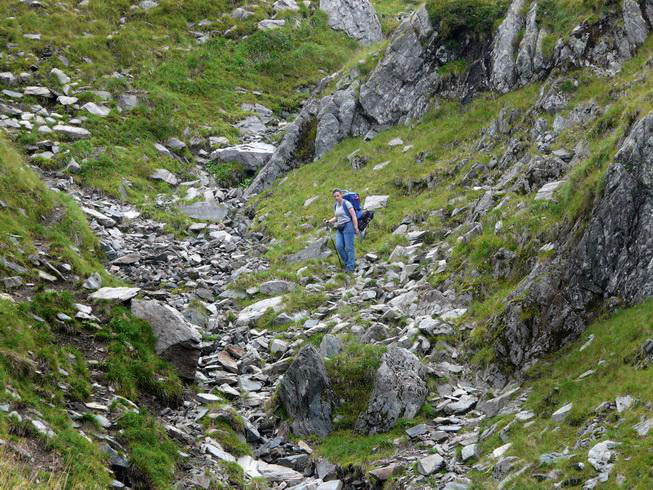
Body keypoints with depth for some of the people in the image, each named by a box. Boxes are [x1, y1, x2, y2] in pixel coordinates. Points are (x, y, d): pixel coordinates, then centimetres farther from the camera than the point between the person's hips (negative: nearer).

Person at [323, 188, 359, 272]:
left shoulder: (346, 203, -9)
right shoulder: (336, 206, 13)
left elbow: (354, 216, -11)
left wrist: (356, 228, -16)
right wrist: (329, 221, 8)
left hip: (348, 226, -7)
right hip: (339, 228, 7)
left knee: (349, 247, -6)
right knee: (339, 246, -4)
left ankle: (350, 267, -1)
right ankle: (347, 263, 12)